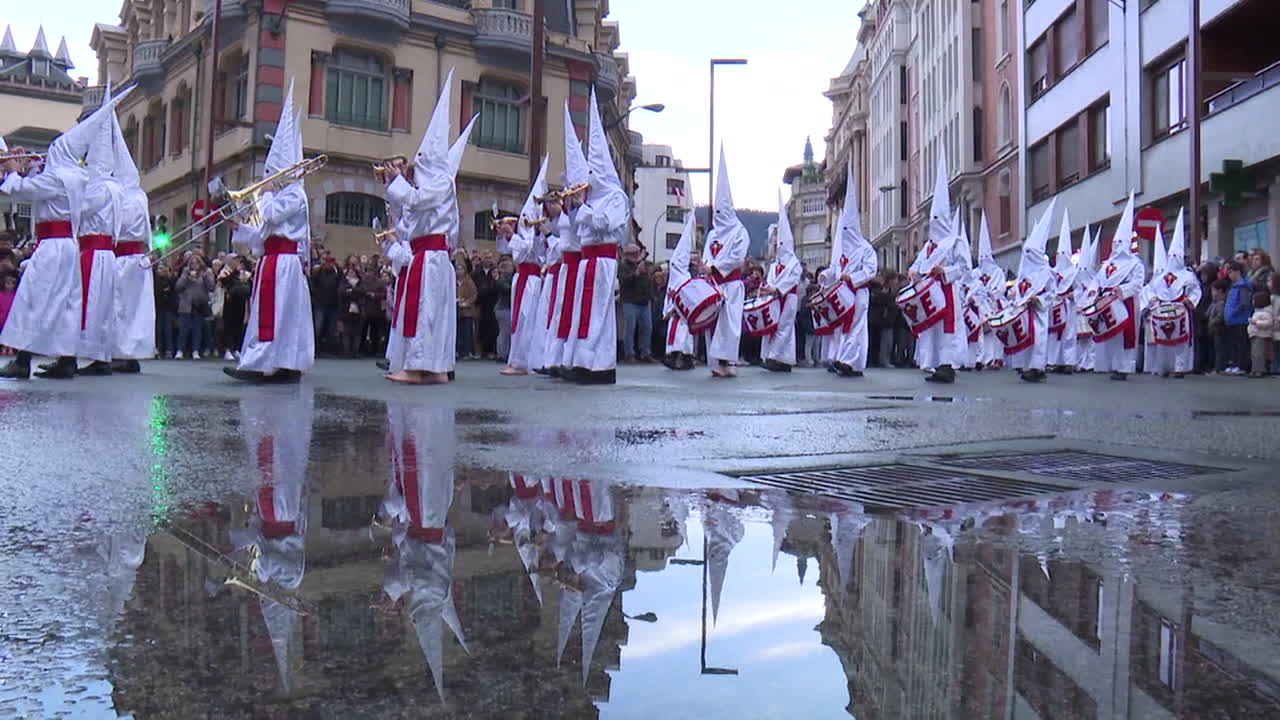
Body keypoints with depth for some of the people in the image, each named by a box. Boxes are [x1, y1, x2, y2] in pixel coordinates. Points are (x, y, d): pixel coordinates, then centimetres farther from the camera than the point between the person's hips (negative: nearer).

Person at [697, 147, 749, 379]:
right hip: (713, 283, 6)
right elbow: (707, 256, 12)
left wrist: (713, 268, -12)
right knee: (713, 320, -1)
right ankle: (717, 362, -1)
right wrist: (705, 265, -11)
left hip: (731, 283, -6)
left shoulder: (739, 232, 2)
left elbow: (736, 257, -9)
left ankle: (724, 361, -18)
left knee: (728, 321, -12)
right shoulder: (713, 233, 19)